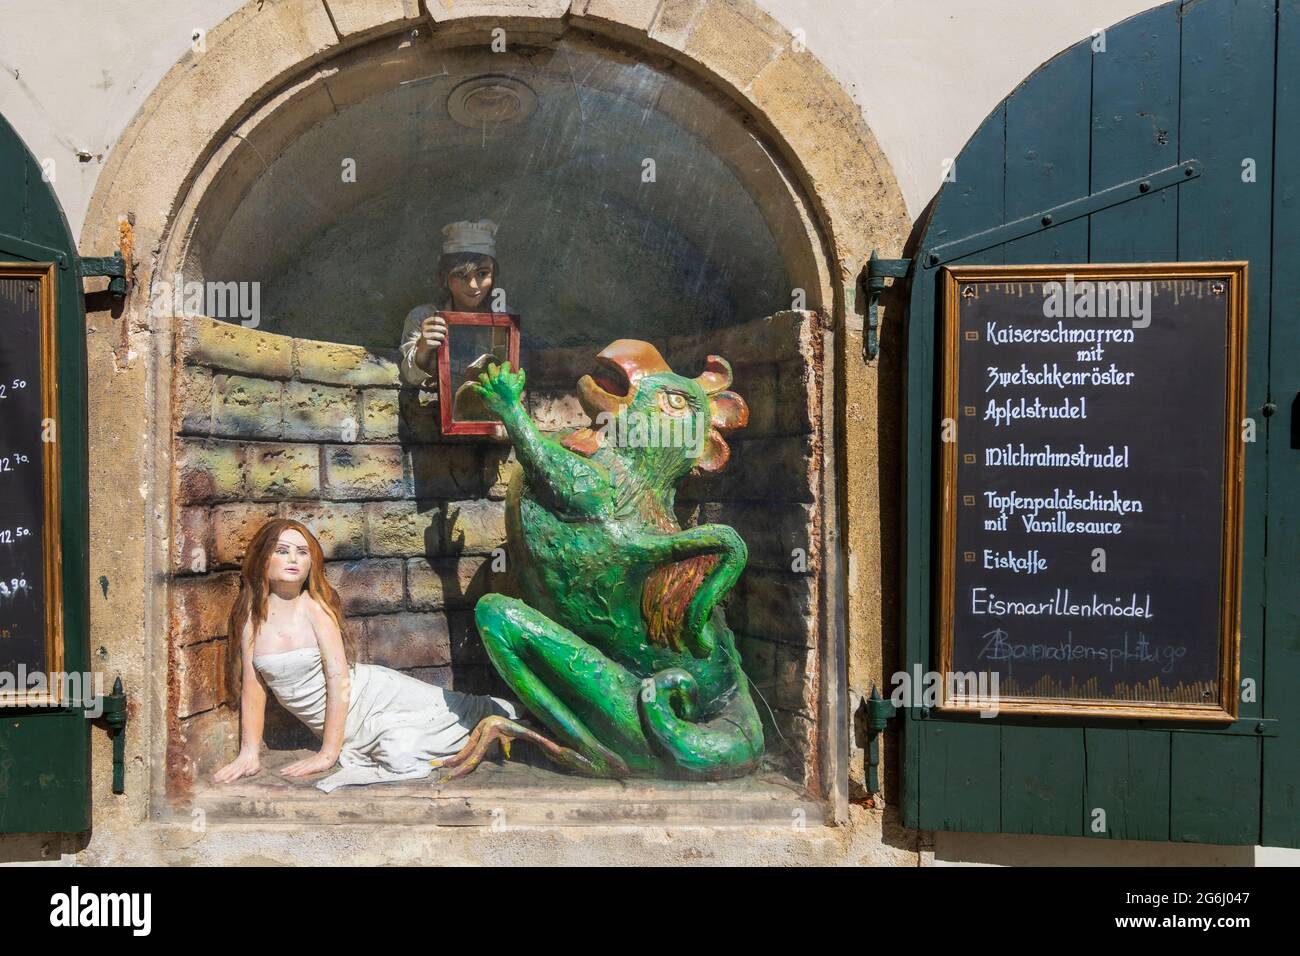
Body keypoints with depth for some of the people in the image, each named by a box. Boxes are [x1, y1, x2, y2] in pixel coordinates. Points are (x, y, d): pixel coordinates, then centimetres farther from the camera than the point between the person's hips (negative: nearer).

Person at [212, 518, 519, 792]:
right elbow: (253, 684, 1)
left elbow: (339, 679, -17)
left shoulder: (315, 606, -13)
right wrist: (249, 753, -5)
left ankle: (511, 710, 32)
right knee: (400, 760, -22)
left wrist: (328, 753, -19)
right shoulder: (251, 613, -3)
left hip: (371, 694, -2)